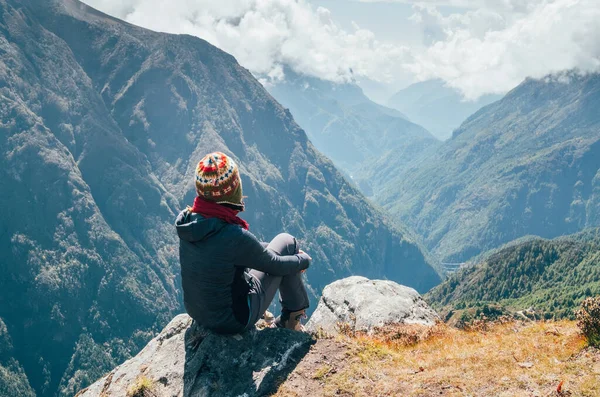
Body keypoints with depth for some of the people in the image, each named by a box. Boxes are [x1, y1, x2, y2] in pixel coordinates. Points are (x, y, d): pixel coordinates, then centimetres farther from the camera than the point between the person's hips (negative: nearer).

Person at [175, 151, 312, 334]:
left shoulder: (186, 220, -11)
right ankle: (294, 313, 24)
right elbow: (276, 265, -14)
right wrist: (303, 259, 7)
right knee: (286, 242, 4)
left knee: (263, 249, 22)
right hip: (236, 320, -6)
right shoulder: (235, 237, -33)